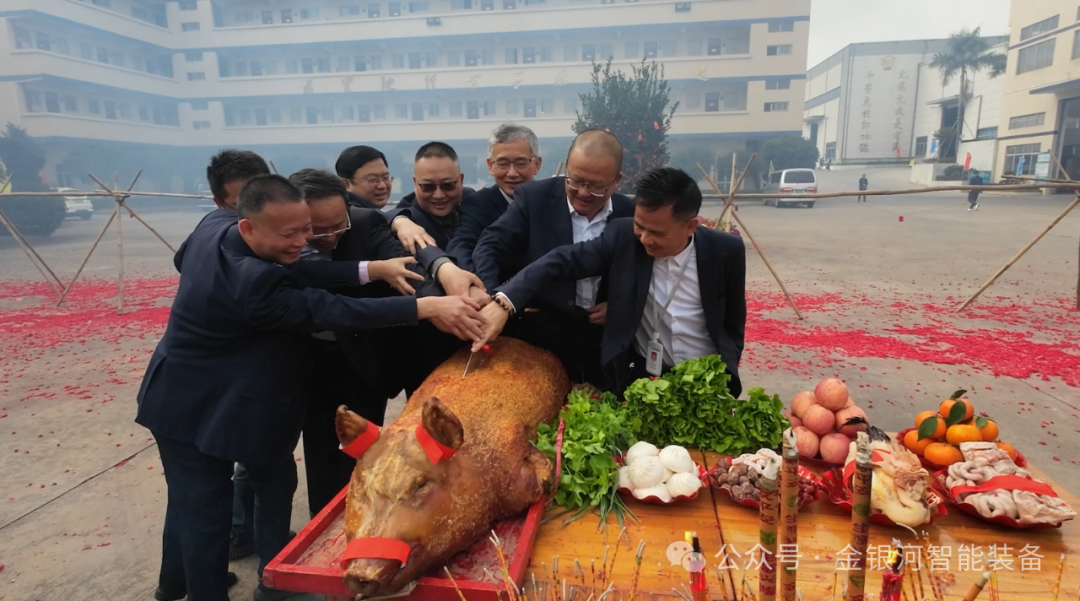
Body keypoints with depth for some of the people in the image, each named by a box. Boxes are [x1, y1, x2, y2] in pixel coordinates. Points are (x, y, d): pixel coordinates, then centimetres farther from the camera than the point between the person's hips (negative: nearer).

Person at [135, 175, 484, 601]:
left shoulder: (212, 228, -8)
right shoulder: (251, 281, -33)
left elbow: (295, 275, -13)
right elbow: (331, 311, -35)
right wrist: (427, 307, -40)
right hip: (216, 409, -7)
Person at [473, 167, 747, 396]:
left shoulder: (725, 251, -9)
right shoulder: (623, 235, -12)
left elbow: (733, 327, 3)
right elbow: (563, 260, -18)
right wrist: (504, 302, -31)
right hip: (639, 375, 0)